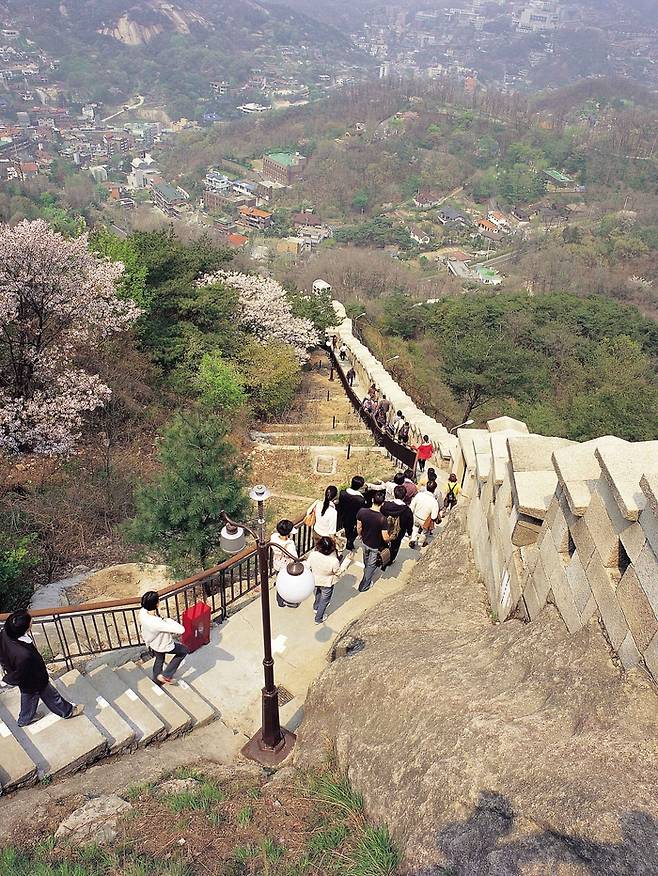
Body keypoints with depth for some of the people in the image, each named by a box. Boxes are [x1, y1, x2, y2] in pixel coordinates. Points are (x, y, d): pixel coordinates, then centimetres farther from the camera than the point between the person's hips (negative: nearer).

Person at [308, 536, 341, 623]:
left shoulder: (313, 554, -32)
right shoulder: (334, 561, -40)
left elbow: (308, 566, -14)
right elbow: (338, 572, -19)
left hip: (315, 580, 3)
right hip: (327, 584, -3)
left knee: (317, 595, 36)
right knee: (324, 600, 27)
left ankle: (316, 608, 65)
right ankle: (318, 618, 47)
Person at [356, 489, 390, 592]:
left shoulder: (362, 511, -23)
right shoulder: (382, 519, -34)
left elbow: (359, 528, -8)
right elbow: (385, 537, -25)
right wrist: (390, 539, -1)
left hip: (365, 542, 5)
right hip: (376, 546, -5)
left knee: (366, 560, 33)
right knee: (371, 565, 20)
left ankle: (366, 574, 62)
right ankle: (364, 586, 35)